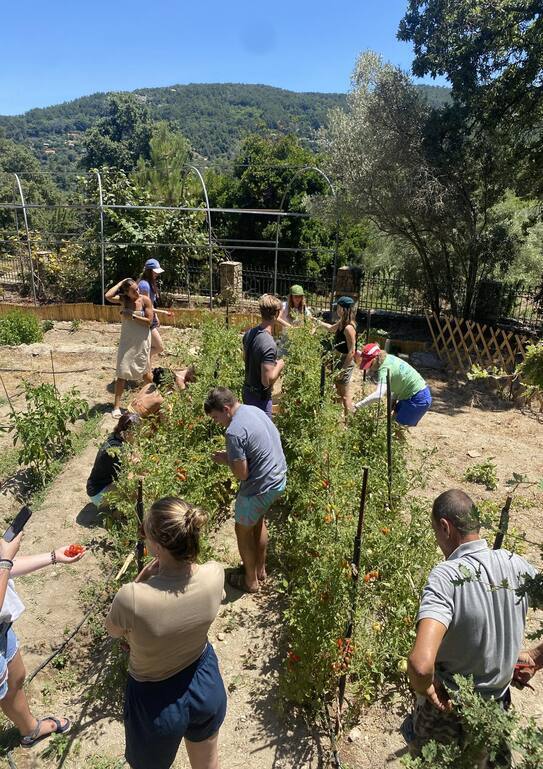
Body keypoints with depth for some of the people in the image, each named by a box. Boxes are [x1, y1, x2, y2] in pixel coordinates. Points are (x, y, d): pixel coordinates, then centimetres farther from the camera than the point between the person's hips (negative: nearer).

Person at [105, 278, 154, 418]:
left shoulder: (145, 300, -9)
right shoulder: (124, 299, -5)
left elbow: (149, 321, -12)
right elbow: (108, 296, -24)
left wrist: (132, 316, -19)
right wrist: (120, 282, -16)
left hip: (142, 341, -2)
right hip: (126, 341, 2)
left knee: (144, 372, 10)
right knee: (122, 373, 0)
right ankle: (117, 406, 6)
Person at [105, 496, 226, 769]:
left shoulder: (132, 598, -38)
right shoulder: (215, 574, -25)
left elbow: (113, 630, -12)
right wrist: (156, 576, -11)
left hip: (156, 702, -3)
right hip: (206, 685, 3)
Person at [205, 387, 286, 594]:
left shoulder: (234, 432, -26)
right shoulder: (254, 409, 1)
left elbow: (242, 474, -22)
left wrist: (225, 460, -4)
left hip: (260, 488, -9)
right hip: (279, 478, 9)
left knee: (243, 530, 15)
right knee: (258, 521, 29)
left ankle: (251, 580, 33)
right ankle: (260, 569, 46)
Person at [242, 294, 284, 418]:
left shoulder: (249, 333, -3)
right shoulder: (269, 344, -28)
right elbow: (267, 381, -29)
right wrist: (279, 366, -12)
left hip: (247, 391, 8)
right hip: (260, 397, -8)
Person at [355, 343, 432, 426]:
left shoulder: (385, 368, -27)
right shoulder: (387, 358, -1)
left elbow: (378, 395, -41)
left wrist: (357, 406, -40)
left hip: (418, 399, -9)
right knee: (394, 420, 13)